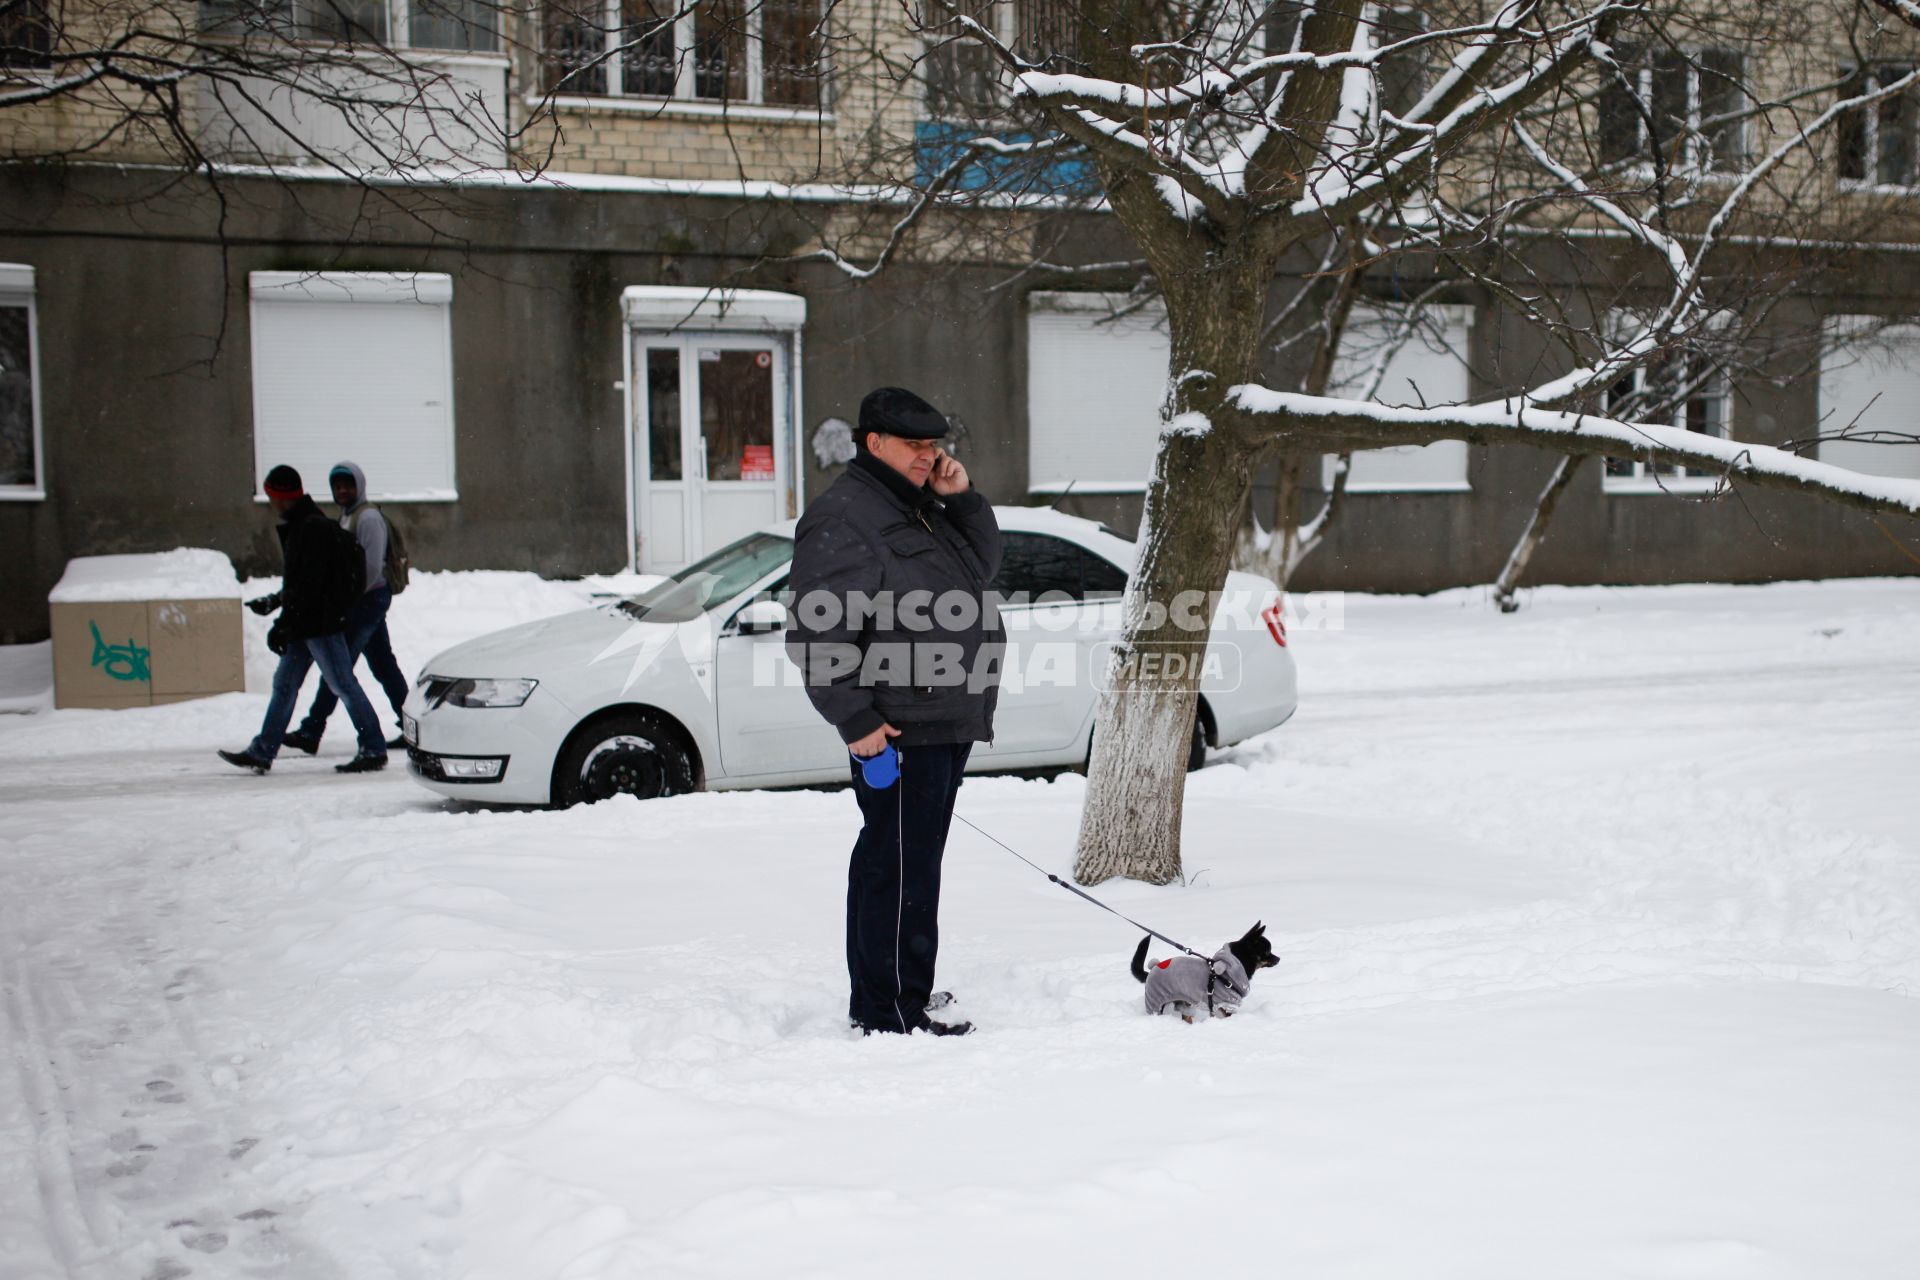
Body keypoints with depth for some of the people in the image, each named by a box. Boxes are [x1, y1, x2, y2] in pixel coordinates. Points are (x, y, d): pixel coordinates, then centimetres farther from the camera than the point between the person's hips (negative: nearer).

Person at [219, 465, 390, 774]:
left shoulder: (314, 528, -17)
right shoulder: (300, 526, 16)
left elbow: (308, 584, -23)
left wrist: (283, 624, -22)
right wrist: (274, 600, 27)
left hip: (322, 623, -11)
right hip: (306, 624, 11)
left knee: (343, 684, -7)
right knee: (284, 683, 12)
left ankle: (374, 750, -1)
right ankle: (262, 753, 17)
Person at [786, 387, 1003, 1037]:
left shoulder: (922, 507, 19)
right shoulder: (841, 518, -11)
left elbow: (981, 568, 19)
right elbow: (817, 635, -17)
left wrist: (962, 498, 5)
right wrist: (856, 720, -20)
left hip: (945, 726, 10)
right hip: (899, 732, -10)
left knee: (895, 864, 16)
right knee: (902, 869, -8)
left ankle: (874, 1000, 26)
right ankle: (895, 1012, -1)